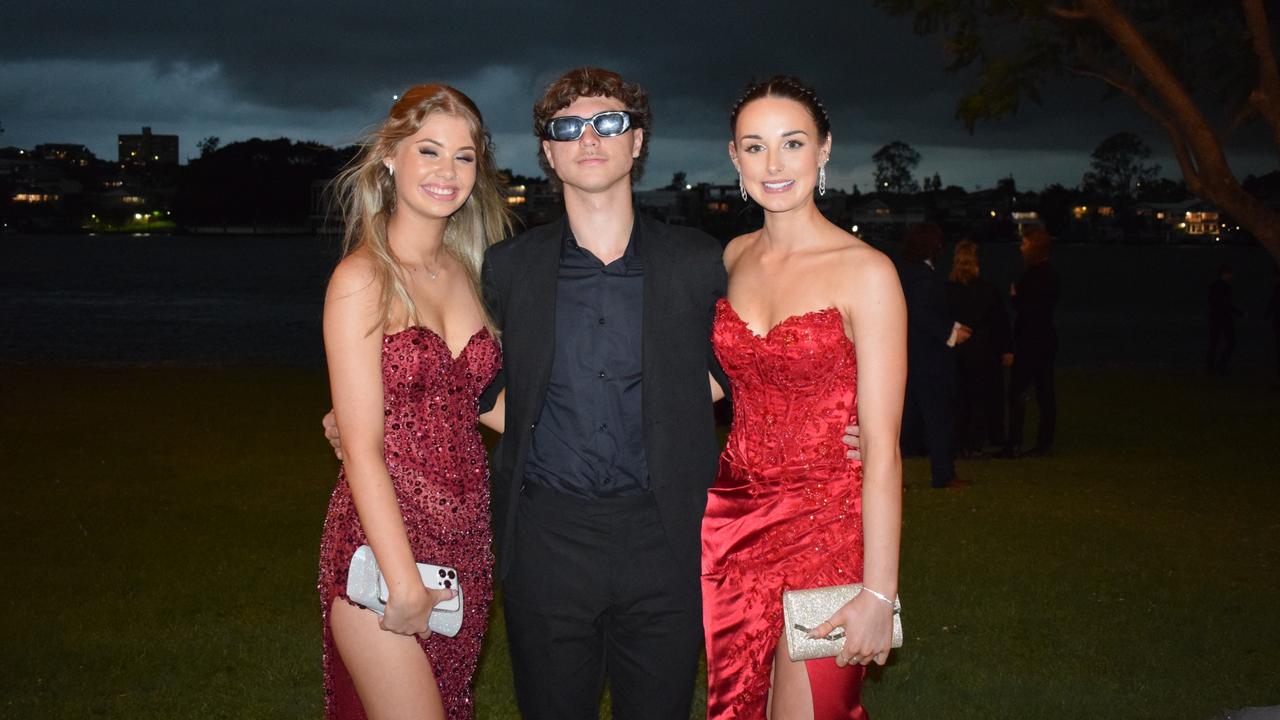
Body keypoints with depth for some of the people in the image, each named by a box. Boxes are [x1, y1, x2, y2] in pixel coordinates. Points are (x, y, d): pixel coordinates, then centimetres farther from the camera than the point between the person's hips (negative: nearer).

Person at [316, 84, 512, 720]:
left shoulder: (466, 272, 8)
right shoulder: (362, 279, -11)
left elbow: (482, 400, 10)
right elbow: (362, 449, -14)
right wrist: (404, 581, -15)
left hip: (466, 543, 6)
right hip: (384, 543, -6)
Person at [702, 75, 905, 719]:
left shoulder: (865, 272, -13)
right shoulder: (734, 258, 6)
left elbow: (881, 447, -15)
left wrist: (879, 593, -18)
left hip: (827, 524, -5)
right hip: (736, 516, 6)